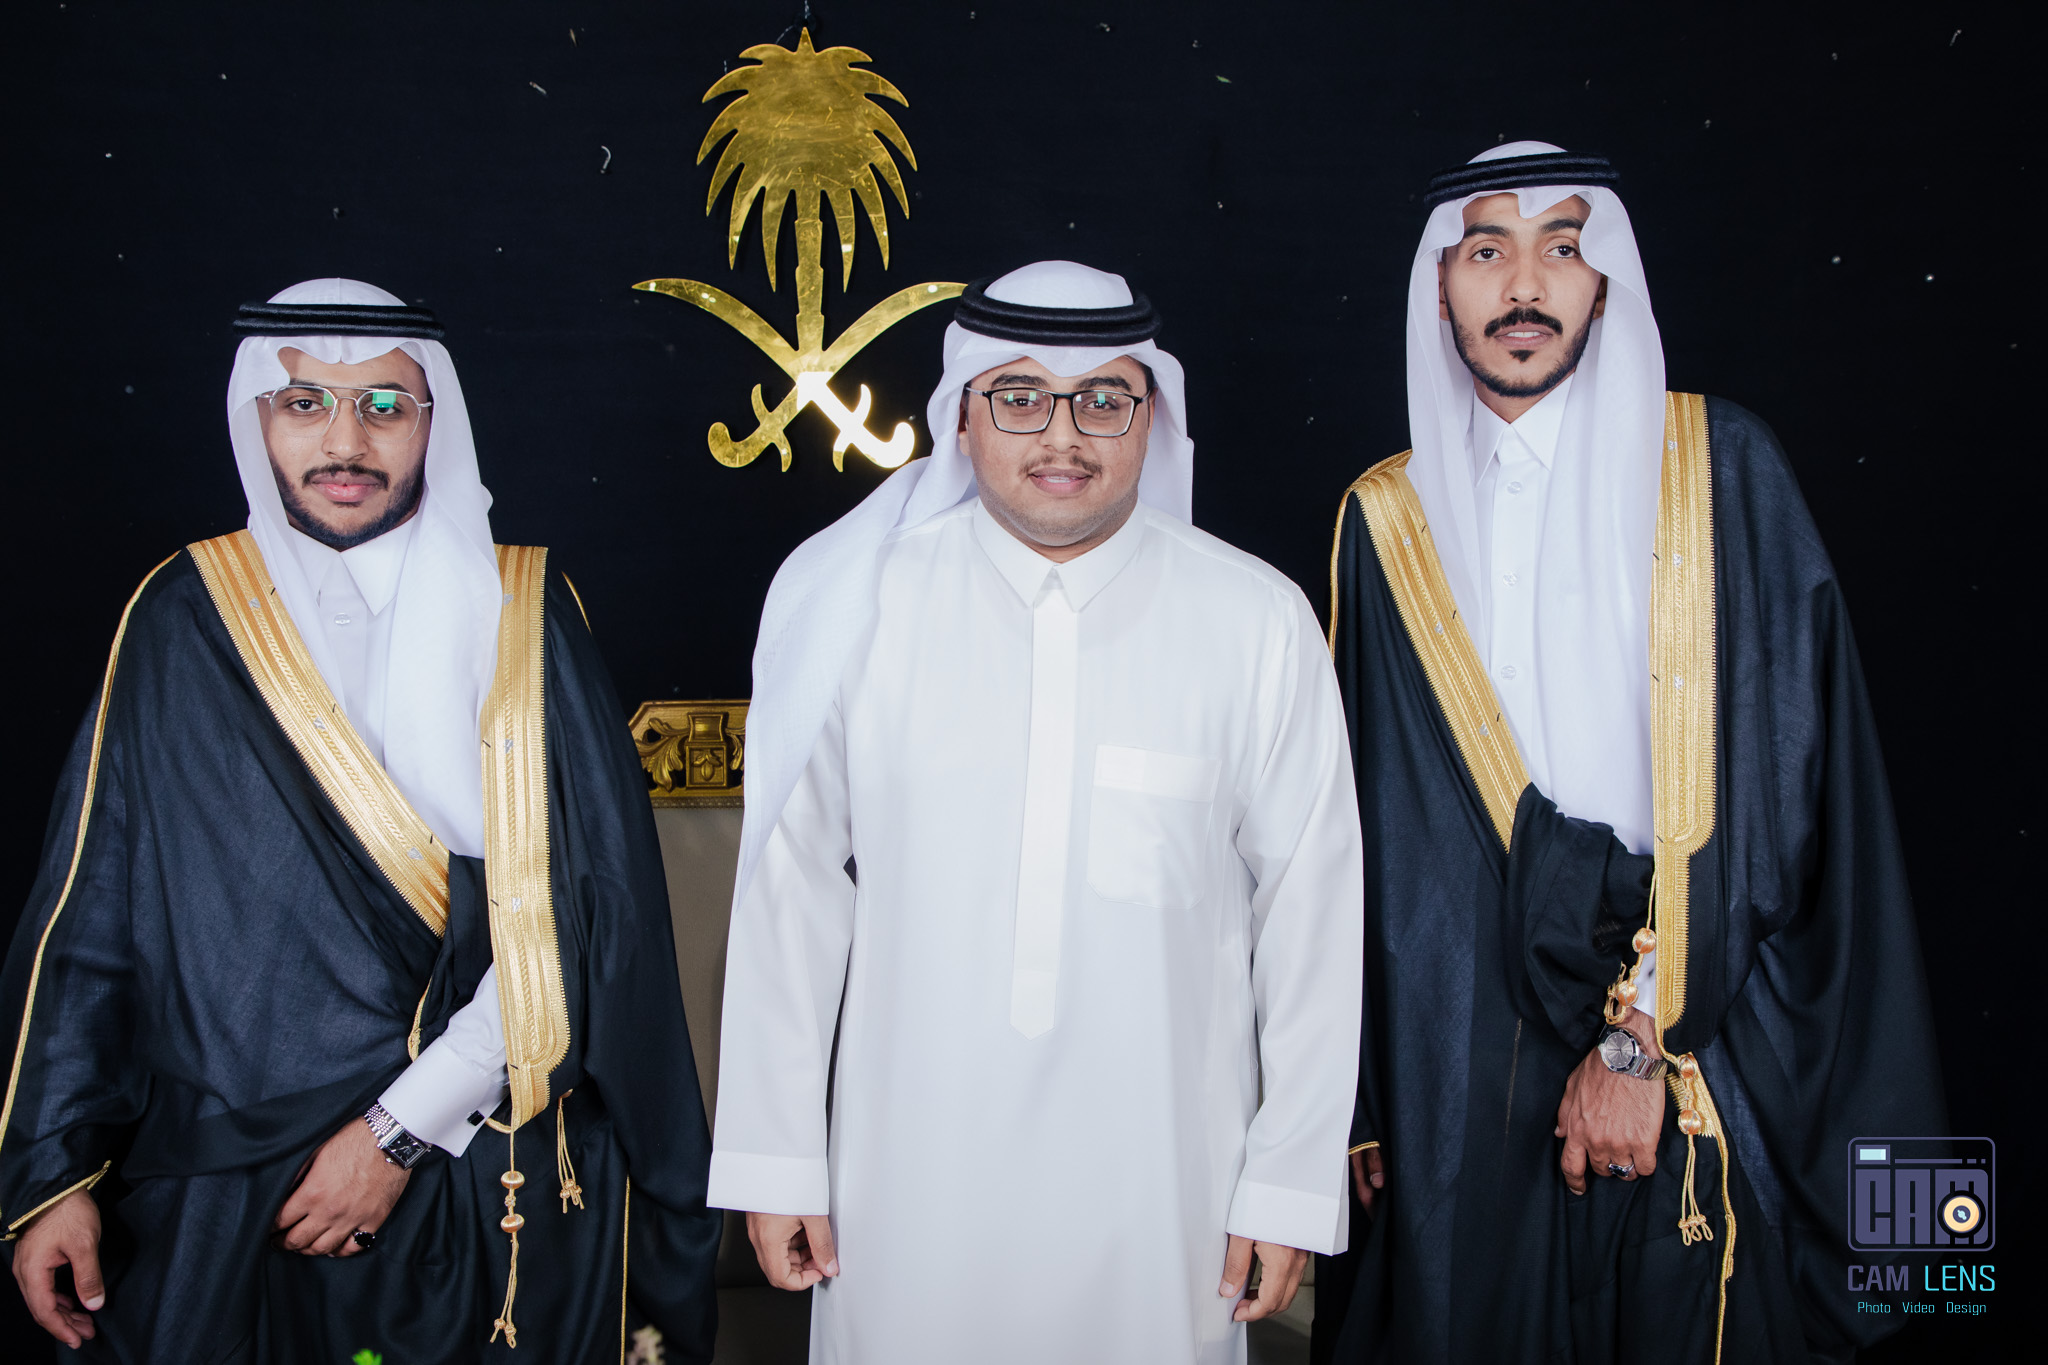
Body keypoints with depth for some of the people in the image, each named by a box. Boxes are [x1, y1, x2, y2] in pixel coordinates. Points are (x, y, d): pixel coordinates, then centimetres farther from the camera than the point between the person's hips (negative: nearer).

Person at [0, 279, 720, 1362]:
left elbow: (583, 906, -10)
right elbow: (91, 907, 2)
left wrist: (405, 1128, -14)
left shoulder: (520, 612, -4)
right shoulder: (183, 618, 0)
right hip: (221, 1193, 1)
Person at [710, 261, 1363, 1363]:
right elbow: (790, 884, -1)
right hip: (910, 1176, 1)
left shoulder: (1259, 625, -6)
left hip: (1159, 1184, 0)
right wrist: (773, 1154, 2)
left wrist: (1292, 1182, 0)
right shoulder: (864, 607, -4)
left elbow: (1310, 910, -2)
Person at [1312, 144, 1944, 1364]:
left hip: (1693, 1070, -2)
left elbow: (1772, 775, -8)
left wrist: (1642, 1034, -14)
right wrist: (1355, 1086, 3)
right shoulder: (1391, 519, 5)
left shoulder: (1718, 469, -2)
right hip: (1451, 1071, 2)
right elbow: (1369, 820, 6)